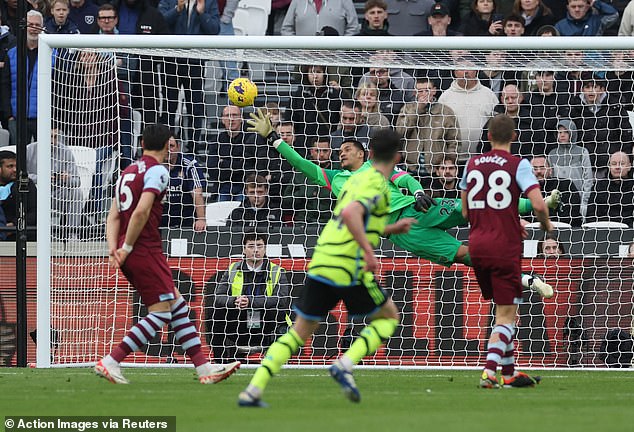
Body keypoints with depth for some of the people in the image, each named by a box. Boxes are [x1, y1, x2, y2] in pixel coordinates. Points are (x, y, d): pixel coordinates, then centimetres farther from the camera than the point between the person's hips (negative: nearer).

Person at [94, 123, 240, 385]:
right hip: (146, 250, -9)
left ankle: (203, 368, 10)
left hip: (132, 255, 9)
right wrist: (127, 248, -14)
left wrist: (114, 247, 1)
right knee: (160, 313, -7)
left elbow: (114, 215, 12)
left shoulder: (129, 171, 19)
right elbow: (141, 211, -21)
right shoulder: (158, 170, -8)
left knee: (177, 305, 11)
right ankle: (110, 362, -12)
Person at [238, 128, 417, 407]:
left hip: (320, 264, 7)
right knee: (389, 317, 14)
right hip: (350, 269, -7)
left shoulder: (357, 179, 20)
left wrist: (391, 228, 37)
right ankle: (345, 364, -8)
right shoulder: (377, 186, -7)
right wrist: (369, 251, -26)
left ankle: (253, 391, -2)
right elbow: (351, 213, -26)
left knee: (299, 332, 11)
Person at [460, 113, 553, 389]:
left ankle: (509, 373, 21)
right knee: (506, 315, -3)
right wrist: (546, 225, 6)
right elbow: (538, 204, -17)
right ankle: (490, 371, -20)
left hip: (477, 244, 5)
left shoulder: (472, 164, 11)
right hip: (505, 247, -5)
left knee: (503, 310, 19)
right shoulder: (518, 165, -5)